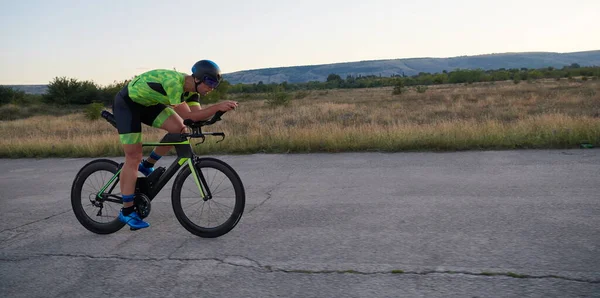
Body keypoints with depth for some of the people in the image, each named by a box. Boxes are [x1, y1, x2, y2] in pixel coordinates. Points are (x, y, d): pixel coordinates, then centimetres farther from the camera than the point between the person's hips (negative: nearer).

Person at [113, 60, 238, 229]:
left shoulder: (191, 89, -7)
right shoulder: (173, 82, -34)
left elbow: (197, 115, -12)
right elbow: (188, 116, -35)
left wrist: (221, 108, -25)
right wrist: (218, 107, -39)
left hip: (147, 103, 8)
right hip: (127, 103, -8)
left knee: (179, 129, -9)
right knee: (134, 157, -10)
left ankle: (147, 166, 11)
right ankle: (126, 212, -1)